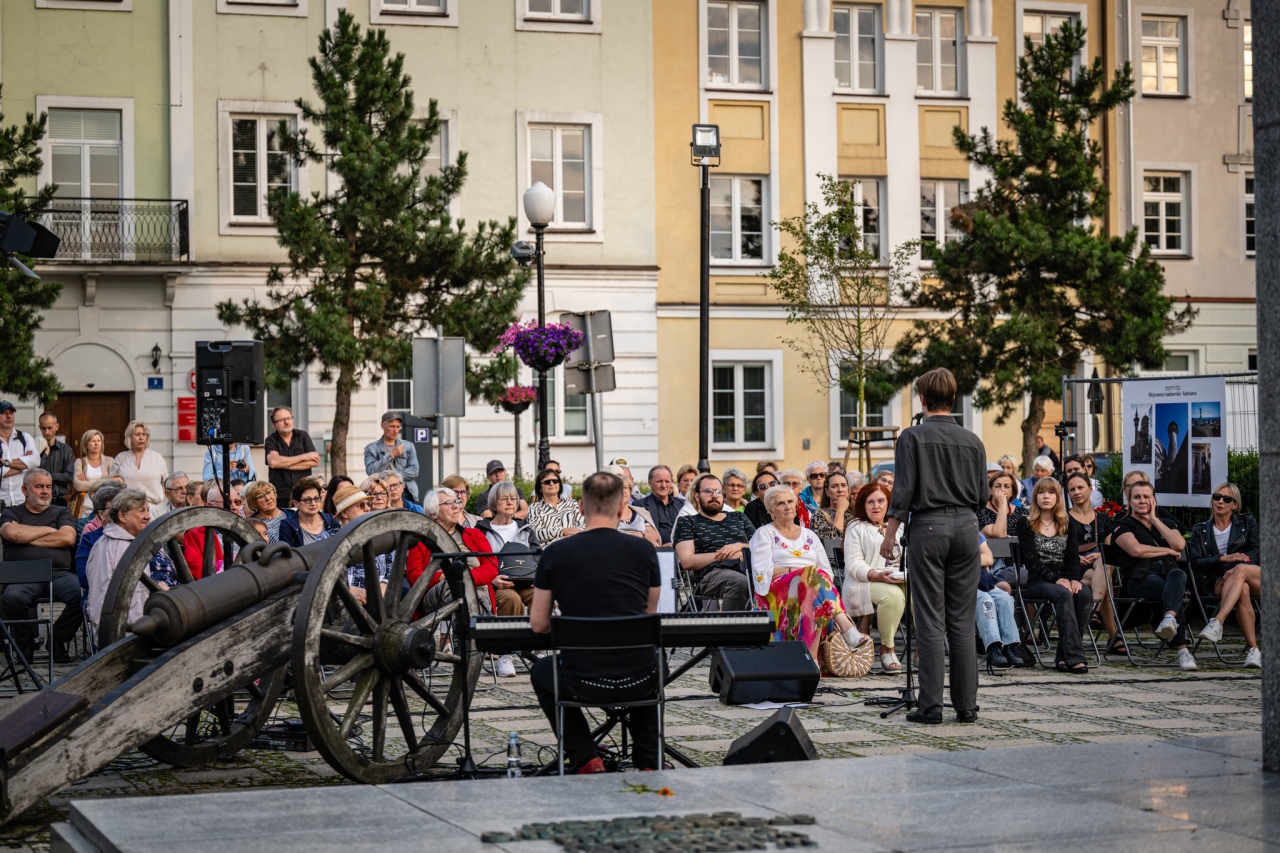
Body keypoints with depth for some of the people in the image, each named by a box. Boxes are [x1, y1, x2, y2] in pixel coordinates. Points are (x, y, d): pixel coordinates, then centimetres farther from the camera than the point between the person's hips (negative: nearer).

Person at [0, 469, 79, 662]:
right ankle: (25, 644, -10)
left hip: (59, 573, 1)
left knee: (81, 594, -32)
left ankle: (57, 641, -9)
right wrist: (48, 530, 6)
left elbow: (68, 538, 2)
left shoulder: (61, 513, 23)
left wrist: (28, 539, 2)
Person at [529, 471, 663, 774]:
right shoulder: (644, 550, -2)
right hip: (640, 682, 2)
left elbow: (538, 624, 3)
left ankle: (586, 761, 21)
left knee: (541, 672, 33)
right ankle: (649, 763, 30)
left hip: (583, 683, -1)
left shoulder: (554, 554, -5)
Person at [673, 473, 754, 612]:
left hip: (749, 569, 3)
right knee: (738, 581, -42)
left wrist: (741, 546, 3)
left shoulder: (739, 518, 32)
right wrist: (722, 555, -3)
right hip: (713, 573, -3)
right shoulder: (687, 522, 20)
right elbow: (687, 561, 5)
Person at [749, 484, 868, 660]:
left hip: (813, 587, 4)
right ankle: (847, 629, -52)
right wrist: (799, 571, -9)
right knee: (815, 577, -34)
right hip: (777, 591, -4)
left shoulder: (809, 536, 26)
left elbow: (827, 570, 16)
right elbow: (762, 572, -3)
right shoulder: (764, 534, 13)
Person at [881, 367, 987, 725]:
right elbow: (983, 496, 10)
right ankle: (966, 705, 6)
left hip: (928, 527, -4)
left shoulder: (913, 437, -3)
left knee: (931, 621, -3)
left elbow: (903, 491, -7)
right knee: (963, 622, 6)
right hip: (966, 527, 4)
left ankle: (931, 705, -3)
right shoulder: (972, 441, 9)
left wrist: (890, 534, -1)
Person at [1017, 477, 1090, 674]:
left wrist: (1074, 579, -14)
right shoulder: (1025, 524, 5)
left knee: (1085, 595, -29)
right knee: (1064, 595, -35)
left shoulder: (1067, 526, 18)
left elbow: (1073, 557, 8)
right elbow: (1032, 559, -6)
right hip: (1037, 581, -4)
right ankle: (1074, 657, -41)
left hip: (1064, 579, 4)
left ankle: (1063, 656, -26)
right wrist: (1056, 579, -19)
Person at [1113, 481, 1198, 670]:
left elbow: (1180, 545, 5)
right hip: (1141, 578, -3)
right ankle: (1182, 650, -50)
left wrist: (1154, 519, 9)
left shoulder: (1167, 522, 27)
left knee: (1178, 575, -38)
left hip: (1168, 572, 3)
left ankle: (1170, 618, -68)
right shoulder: (1123, 526, 14)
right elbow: (1136, 550, -7)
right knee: (1174, 592, -37)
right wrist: (1168, 551, 2)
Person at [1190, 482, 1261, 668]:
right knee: (1242, 590, -38)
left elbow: (1258, 551, 3)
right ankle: (1253, 649, -41)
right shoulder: (1200, 530, 18)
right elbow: (1196, 563, 5)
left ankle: (1217, 622, -53)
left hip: (1255, 577, 0)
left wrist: (1237, 567, -15)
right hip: (1219, 581, 0)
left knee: (1240, 570, -39)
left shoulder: (1247, 523, 18)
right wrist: (1223, 558, -12)